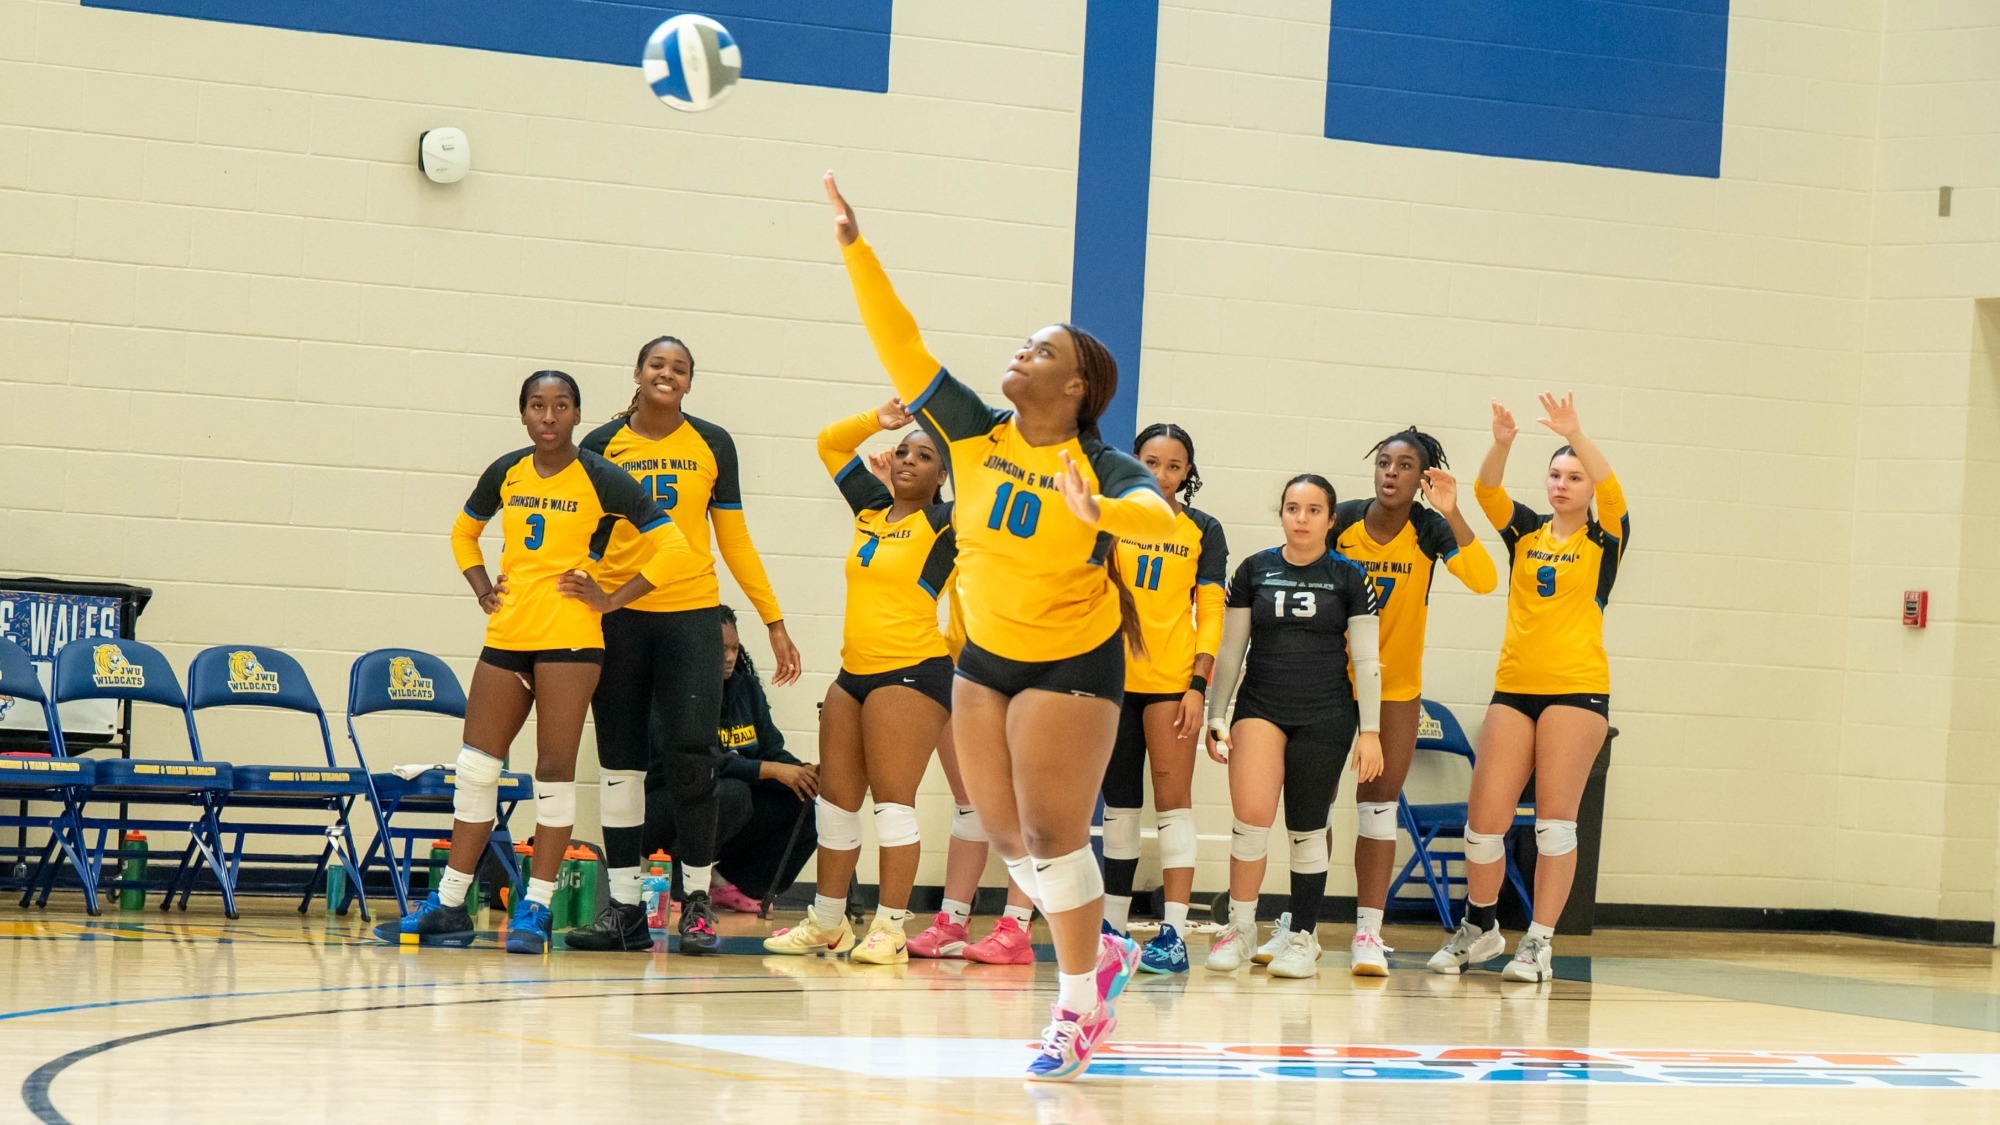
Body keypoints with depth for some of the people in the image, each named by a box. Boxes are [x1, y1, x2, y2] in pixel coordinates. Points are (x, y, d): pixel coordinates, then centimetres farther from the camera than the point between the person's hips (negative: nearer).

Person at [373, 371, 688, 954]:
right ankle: (449, 907, 11)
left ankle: (535, 909, 3)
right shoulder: (506, 473, 9)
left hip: (570, 637, -5)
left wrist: (612, 599, -8)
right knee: (476, 765, 5)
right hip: (507, 634, 5)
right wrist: (482, 587, 11)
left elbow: (672, 547, -5)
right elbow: (464, 532, 27)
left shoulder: (601, 480, -4)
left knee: (555, 769, -3)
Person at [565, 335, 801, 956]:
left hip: (692, 616, -1)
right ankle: (624, 906, 8)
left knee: (692, 758, -10)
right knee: (620, 763, 3)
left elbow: (735, 539, 11)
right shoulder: (602, 445, 5)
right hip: (616, 617, 1)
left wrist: (774, 621, 9)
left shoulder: (712, 444, 6)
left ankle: (698, 902, -1)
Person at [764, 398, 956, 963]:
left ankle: (890, 929, -7)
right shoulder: (871, 509, 14)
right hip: (853, 672, 7)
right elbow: (830, 443, 23)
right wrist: (878, 420, 11)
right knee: (837, 800, 10)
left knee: (892, 800, -10)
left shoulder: (945, 524, -3)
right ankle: (826, 923, 19)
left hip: (912, 672, -7)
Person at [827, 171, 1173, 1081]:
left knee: (1052, 833, -8)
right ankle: (1100, 955, 29)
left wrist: (1102, 513, -56)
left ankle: (1080, 1003, 6)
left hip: (1073, 663, -5)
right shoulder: (974, 435, -5)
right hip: (986, 656, 5)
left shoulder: (1101, 466, -16)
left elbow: (1158, 513, -35)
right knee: (1007, 834, 9)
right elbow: (901, 348, -9)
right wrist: (856, 249, -15)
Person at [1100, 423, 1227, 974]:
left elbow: (1211, 614, 1)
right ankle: (1112, 923, 19)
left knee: (1172, 799, -7)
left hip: (1172, 677, -3)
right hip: (1114, 675, 3)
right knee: (1119, 801, 11)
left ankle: (1173, 934, -10)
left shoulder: (1203, 532, 4)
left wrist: (1198, 685, -8)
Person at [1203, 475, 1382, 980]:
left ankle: (1303, 938, 14)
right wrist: (1216, 716, 7)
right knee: (1251, 814, -17)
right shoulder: (1254, 570, 6)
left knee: (1307, 829, 2)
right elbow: (1230, 650, 11)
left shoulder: (1348, 577, 2)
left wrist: (1370, 731, -2)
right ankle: (1241, 927, -3)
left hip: (1325, 716, -1)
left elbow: (1366, 659, 3)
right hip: (1260, 707, 1)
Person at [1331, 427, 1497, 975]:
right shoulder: (1343, 521, -10)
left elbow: (1484, 580, -27)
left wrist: (1452, 514, -34)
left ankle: (1368, 933, 2)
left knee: (1379, 805, 0)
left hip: (1397, 687, -1)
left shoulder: (1429, 529, -13)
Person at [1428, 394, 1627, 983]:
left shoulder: (1604, 539, 3)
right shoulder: (1525, 532, 11)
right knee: (1485, 817, 1)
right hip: (1514, 689, 3)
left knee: (1555, 818, -4)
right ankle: (1480, 928, 20)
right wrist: (1502, 443, -25)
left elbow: (1611, 490, -16)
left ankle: (1539, 942, 1)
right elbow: (1487, 491, -6)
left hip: (1578, 690, -3)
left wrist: (1575, 435, -31)